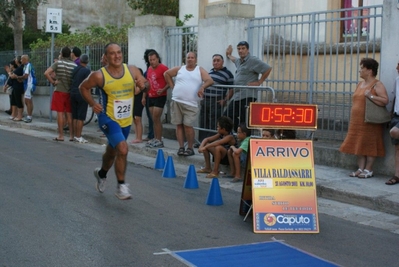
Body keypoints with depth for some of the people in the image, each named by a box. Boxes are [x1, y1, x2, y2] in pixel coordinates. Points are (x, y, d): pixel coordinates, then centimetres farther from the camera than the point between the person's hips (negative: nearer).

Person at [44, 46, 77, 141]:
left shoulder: (58, 63, -4)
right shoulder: (74, 65, 2)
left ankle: (61, 135, 2)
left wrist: (53, 82, -5)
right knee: (69, 114, 9)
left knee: (60, 113, 1)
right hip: (70, 92, 3)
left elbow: (46, 73, -14)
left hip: (59, 91, -3)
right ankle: (71, 135, 9)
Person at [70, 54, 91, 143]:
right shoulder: (87, 71, -10)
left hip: (73, 93, 6)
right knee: (80, 117, -3)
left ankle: (75, 135, 15)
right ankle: (78, 137, -3)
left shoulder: (74, 69, 8)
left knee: (74, 116, 11)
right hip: (82, 94, -6)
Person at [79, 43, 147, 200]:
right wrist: (92, 104, -11)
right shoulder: (99, 76, -14)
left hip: (126, 120, 5)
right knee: (123, 149, -23)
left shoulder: (132, 70, -6)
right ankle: (121, 187, -8)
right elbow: (83, 87, 1)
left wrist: (143, 86, -17)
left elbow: (145, 85, 6)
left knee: (112, 152, 23)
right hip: (108, 118, -5)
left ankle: (101, 173, 52)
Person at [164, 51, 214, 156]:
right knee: (179, 125, 5)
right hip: (176, 101, 3)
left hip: (190, 104, -3)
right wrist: (172, 86, 14)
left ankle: (190, 148, 5)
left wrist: (202, 87, -25)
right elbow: (166, 73, 24)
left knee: (187, 125, -8)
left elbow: (210, 80, -6)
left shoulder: (200, 70, 6)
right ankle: (181, 147, 11)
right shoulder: (179, 69, 13)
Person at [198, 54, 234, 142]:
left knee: (213, 125, -5)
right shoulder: (210, 72, 17)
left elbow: (232, 90, -5)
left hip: (216, 102, -6)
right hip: (204, 101, 6)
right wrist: (202, 97, 17)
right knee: (203, 124, 9)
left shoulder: (227, 73, -3)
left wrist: (225, 100, -15)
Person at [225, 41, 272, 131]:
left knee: (245, 120, -14)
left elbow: (268, 69, -14)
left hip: (247, 97, -9)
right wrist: (229, 55, 65)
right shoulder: (239, 61, 21)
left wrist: (259, 82, -10)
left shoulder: (253, 60, -7)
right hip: (236, 96, 9)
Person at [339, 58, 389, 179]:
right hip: (357, 121, 8)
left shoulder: (377, 85, -7)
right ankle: (360, 169, 13)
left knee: (369, 144, -2)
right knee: (359, 145, 7)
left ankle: (368, 170, 3)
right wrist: (353, 120, 17)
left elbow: (385, 100, -18)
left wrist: (370, 96, -25)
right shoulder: (360, 84, 17)